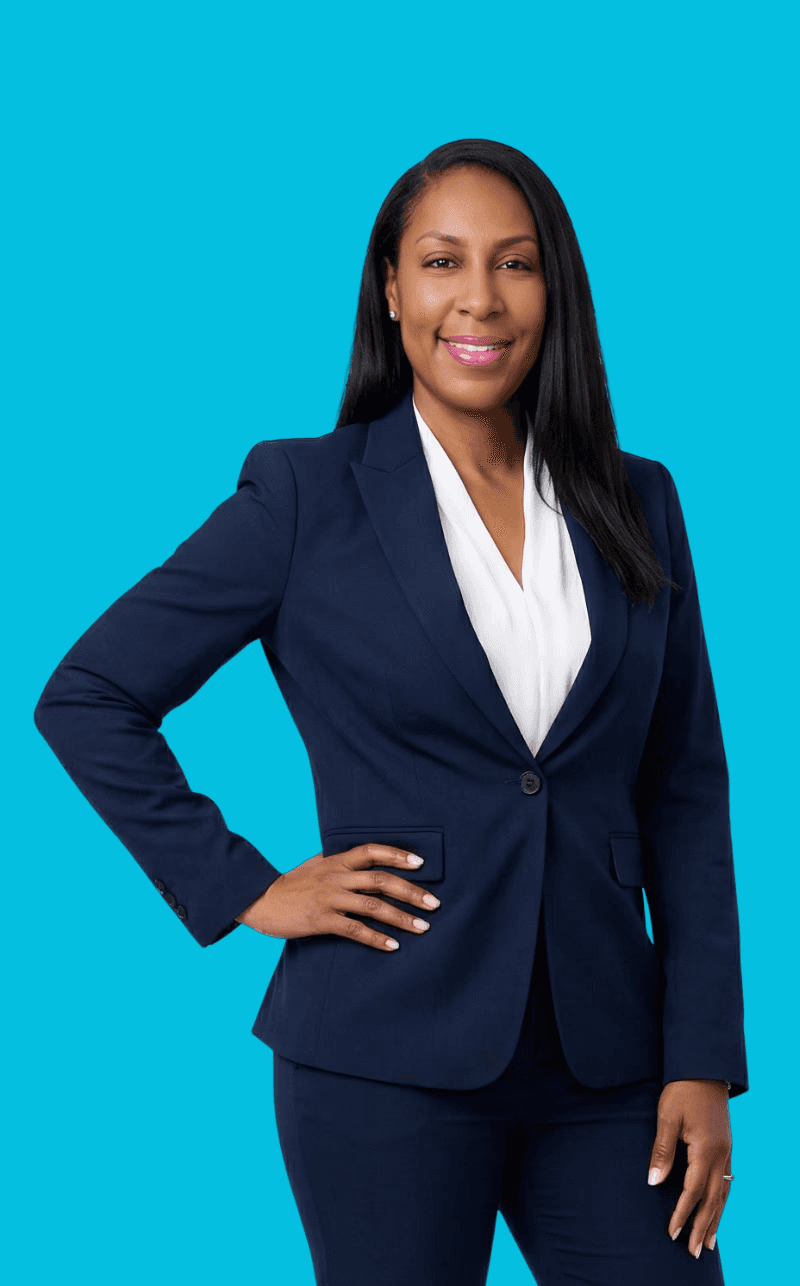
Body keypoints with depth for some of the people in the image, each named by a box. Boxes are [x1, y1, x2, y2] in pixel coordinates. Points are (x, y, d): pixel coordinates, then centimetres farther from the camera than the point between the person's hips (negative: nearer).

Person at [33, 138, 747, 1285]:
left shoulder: (637, 504, 8)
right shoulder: (308, 493, -2)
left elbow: (686, 792, 8)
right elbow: (85, 697, 0)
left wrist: (704, 1060, 2)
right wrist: (242, 890, -5)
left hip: (602, 1058, 3)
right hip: (389, 1056, -3)